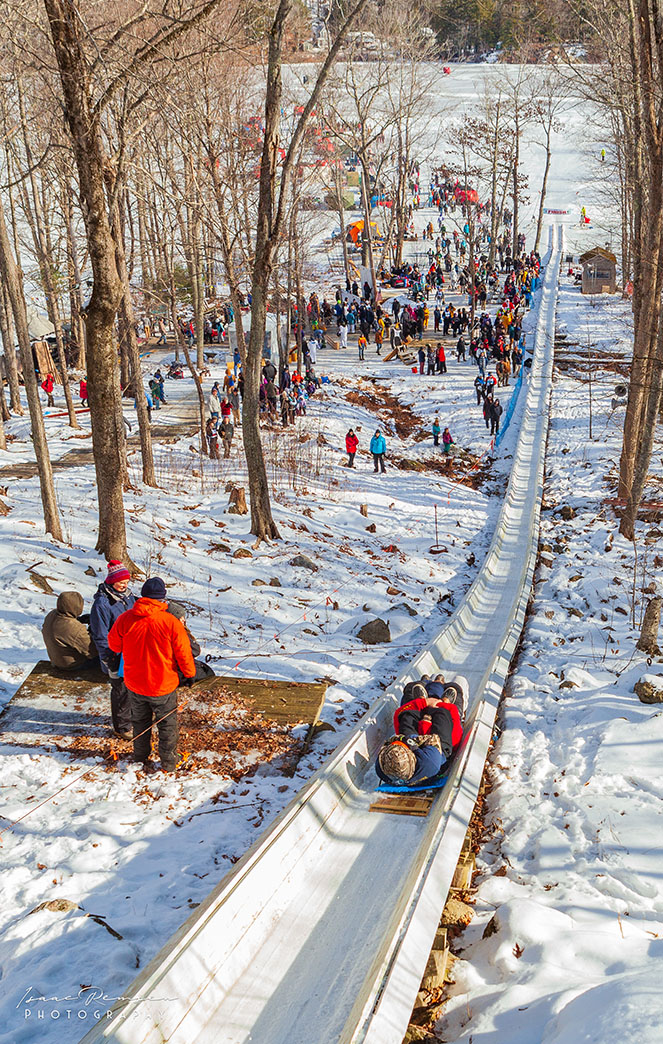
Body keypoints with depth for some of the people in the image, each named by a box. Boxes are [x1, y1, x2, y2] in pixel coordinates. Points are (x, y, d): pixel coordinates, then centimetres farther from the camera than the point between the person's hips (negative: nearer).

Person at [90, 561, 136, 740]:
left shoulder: (128, 597, 3)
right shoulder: (102, 603, -21)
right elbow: (100, 636, -18)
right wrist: (110, 661, -17)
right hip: (117, 657, -7)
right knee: (121, 691, 6)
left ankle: (132, 717, 39)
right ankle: (122, 727, 23)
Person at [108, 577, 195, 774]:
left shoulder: (125, 619, -14)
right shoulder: (171, 622, -21)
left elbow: (114, 644, 3)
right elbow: (183, 652, -11)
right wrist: (189, 674, 7)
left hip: (134, 683, 3)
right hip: (163, 685, -3)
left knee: (140, 722, 24)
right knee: (167, 724, 18)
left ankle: (141, 759, 39)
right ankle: (168, 763, 30)